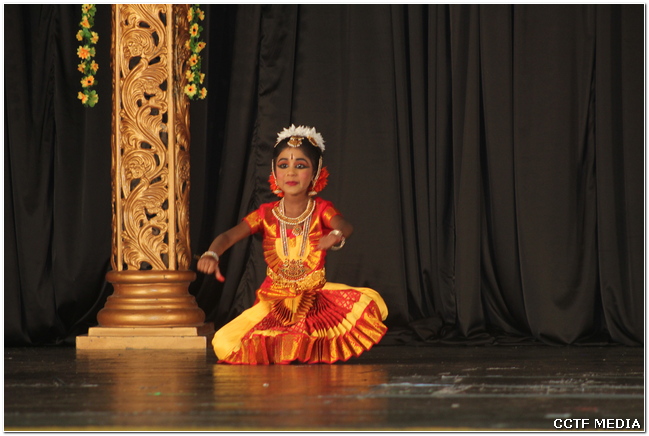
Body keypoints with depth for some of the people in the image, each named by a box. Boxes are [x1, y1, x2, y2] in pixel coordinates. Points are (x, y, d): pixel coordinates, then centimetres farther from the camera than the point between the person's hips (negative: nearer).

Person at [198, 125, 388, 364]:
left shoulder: (321, 210, -3)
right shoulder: (266, 214, 0)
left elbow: (345, 226, -25)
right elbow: (229, 236, -11)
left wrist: (336, 235, -52)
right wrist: (211, 254, -35)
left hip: (315, 297, -1)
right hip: (274, 302, 1)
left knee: (368, 303, -29)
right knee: (225, 344, -21)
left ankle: (318, 348, -4)